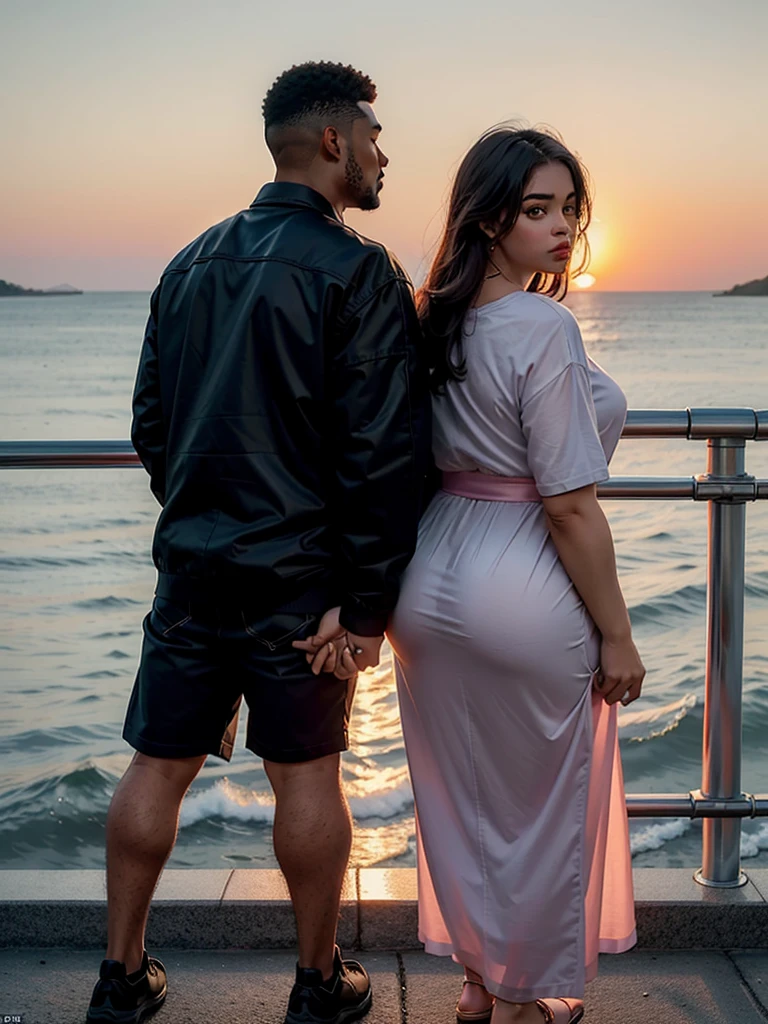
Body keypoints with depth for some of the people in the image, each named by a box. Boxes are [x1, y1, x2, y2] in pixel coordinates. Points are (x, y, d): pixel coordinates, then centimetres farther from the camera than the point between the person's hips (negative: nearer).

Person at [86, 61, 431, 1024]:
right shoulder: (357, 270, -10)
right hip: (299, 577, -5)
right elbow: (383, 450, -17)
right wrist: (368, 601, -12)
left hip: (191, 566, 6)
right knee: (307, 775, 7)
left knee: (157, 766, 12)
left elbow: (149, 424, 14)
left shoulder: (190, 263, 9)